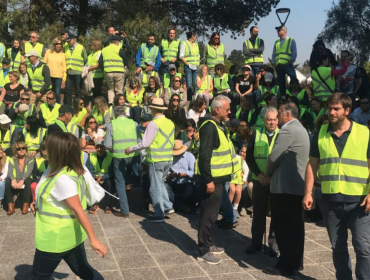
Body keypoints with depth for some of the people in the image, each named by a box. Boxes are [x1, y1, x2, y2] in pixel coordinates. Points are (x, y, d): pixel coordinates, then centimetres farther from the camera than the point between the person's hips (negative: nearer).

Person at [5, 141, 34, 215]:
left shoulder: (30, 160, 2)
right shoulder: (12, 160, 7)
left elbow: (28, 172, -16)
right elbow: (10, 172, -11)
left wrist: (22, 180, -36)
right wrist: (13, 179, -34)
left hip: (25, 184, -2)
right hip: (15, 185, 2)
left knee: (27, 180, -34)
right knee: (7, 180, -28)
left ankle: (26, 204, -24)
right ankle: (10, 205, -26)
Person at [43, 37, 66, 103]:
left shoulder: (63, 54, 5)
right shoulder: (48, 52, 4)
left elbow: (64, 65, 6)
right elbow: (44, 63, 7)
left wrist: (64, 75, 0)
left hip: (58, 76, -1)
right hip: (49, 75, 1)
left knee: (57, 93, -4)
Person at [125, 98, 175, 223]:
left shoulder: (153, 124, -15)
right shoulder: (170, 123, 7)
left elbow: (145, 143, -16)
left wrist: (130, 149, -4)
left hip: (156, 160, -7)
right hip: (168, 159, 7)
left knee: (155, 188, 4)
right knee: (160, 183, 23)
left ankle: (159, 215, 10)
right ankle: (168, 207, 16)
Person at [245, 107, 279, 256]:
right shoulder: (256, 134, 4)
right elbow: (249, 157, 3)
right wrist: (258, 174, -9)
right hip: (259, 180, 1)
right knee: (258, 212, 9)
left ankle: (274, 243, 18)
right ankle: (256, 242, 19)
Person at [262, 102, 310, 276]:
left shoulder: (287, 130, -15)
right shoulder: (301, 129, 17)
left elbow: (273, 157, -17)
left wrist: (268, 174, 1)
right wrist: (273, 174, 13)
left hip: (285, 186, -10)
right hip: (298, 185, 10)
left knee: (283, 227, -3)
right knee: (295, 225, 15)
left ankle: (286, 265, 3)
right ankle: (296, 261, 23)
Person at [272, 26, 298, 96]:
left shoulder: (291, 40, 7)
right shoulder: (276, 43, 20)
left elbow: (294, 53, 0)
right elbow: (273, 54, 18)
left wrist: (291, 60, -11)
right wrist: (273, 63, 4)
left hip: (287, 64, -4)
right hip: (278, 66, 4)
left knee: (293, 78, -20)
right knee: (280, 83, 5)